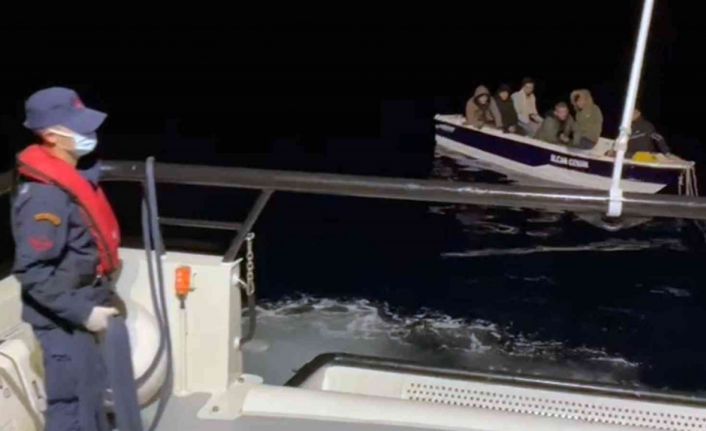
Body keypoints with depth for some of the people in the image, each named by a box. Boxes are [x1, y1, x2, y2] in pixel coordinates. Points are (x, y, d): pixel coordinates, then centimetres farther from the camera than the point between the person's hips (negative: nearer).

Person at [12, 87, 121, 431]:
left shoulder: (70, 176, 5)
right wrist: (82, 312, -25)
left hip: (84, 306, 10)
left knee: (92, 391, 23)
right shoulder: (44, 195, -24)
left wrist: (100, 298, 17)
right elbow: (32, 272, -27)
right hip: (64, 320, -9)